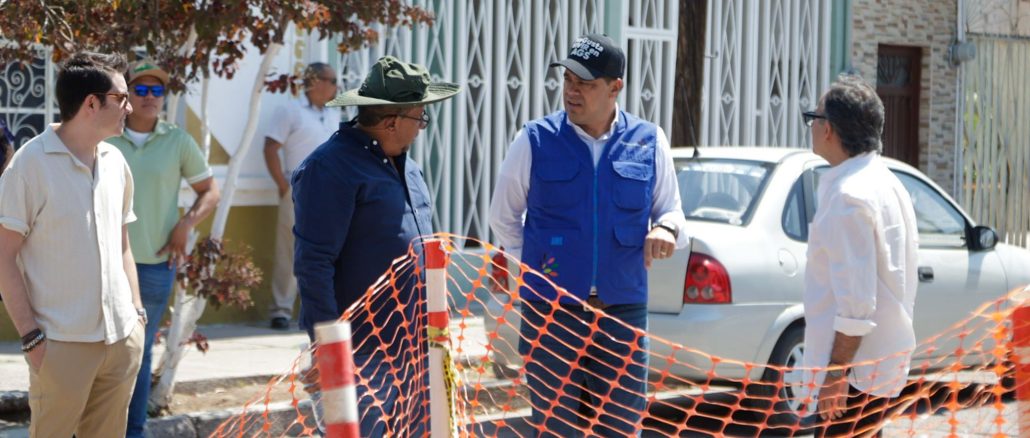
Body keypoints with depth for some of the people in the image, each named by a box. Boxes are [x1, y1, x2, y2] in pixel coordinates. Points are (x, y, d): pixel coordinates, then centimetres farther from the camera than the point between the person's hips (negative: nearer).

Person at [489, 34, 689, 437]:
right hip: (551, 313, -1)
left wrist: (666, 229, -11)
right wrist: (539, 261, 6)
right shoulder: (535, 141, 0)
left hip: (624, 313, 1)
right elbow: (503, 216, 14)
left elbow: (672, 213, 12)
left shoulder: (648, 143, 4)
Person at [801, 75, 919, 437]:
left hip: (858, 369, -10)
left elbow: (856, 302, -23)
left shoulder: (849, 196, -18)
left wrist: (836, 374, -20)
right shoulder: (882, 183, 14)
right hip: (884, 363, 10)